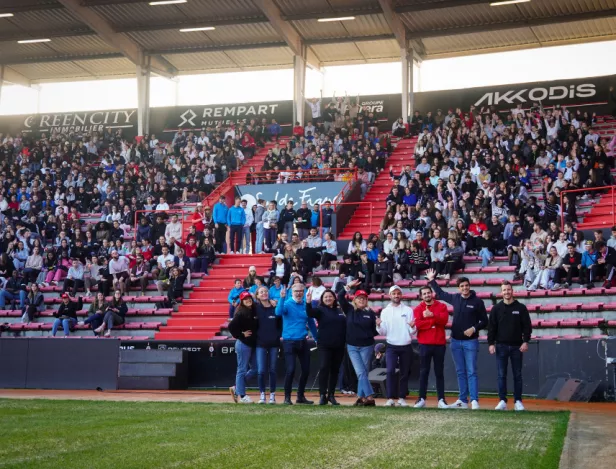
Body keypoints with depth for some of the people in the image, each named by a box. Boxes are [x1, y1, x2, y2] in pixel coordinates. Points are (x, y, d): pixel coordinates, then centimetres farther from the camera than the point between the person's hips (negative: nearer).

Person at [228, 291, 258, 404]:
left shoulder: (255, 311, 8)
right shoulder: (240, 313, -12)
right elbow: (231, 326, -20)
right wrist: (241, 335, -13)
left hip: (252, 344, 8)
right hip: (243, 344, -8)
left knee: (255, 369, 11)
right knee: (242, 370, -1)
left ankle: (236, 388, 22)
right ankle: (241, 396, 7)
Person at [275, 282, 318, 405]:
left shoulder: (306, 305, 6)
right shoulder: (287, 303, -6)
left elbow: (311, 323, 15)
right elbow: (278, 312, -27)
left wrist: (317, 338, 17)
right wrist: (282, 298, -38)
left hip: (303, 342, 5)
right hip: (289, 342, -5)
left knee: (306, 370, 9)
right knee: (290, 370, -10)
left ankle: (300, 396, 23)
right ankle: (287, 397, 3)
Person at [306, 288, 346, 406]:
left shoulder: (339, 311, 12)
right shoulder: (320, 309, -1)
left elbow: (345, 326, 17)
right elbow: (310, 313, -22)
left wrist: (346, 341, 10)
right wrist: (308, 303, -40)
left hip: (339, 346, 4)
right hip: (324, 345, -4)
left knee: (335, 370, 8)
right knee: (324, 368, -13)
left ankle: (331, 395, 16)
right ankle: (322, 395, -11)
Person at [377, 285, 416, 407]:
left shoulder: (408, 310, 4)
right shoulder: (385, 311, 5)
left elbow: (412, 332, 0)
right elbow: (383, 332, 2)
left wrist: (412, 327, -22)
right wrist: (379, 326, -18)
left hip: (406, 347, 1)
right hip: (391, 346, -1)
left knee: (404, 373, 5)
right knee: (390, 371, -13)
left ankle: (402, 398, 13)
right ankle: (391, 398, -11)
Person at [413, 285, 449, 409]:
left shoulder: (441, 306, 6)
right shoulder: (418, 308, 4)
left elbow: (444, 320, -11)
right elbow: (418, 324, -12)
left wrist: (431, 315, -20)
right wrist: (434, 321, -11)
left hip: (439, 344, 0)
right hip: (424, 344, 0)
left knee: (439, 372, 5)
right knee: (423, 372, 3)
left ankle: (441, 399, 7)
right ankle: (422, 399, 7)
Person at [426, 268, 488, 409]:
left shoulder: (477, 301, -5)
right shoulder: (455, 298, 6)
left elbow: (484, 321, -1)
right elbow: (440, 293, 25)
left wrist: (474, 328, -16)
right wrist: (432, 280, 25)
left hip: (471, 341, -4)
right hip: (456, 341, 4)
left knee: (471, 372, -7)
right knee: (460, 372, 9)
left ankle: (474, 400, -8)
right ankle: (462, 400, 13)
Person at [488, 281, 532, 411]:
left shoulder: (521, 308, 3)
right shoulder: (496, 308, 5)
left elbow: (527, 326, 2)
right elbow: (491, 327, 4)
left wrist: (525, 341, -8)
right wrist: (491, 343, -3)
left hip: (517, 346, 0)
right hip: (501, 346, 0)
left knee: (517, 375, 5)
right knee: (501, 375, 1)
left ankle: (518, 401, 11)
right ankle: (502, 401, 6)